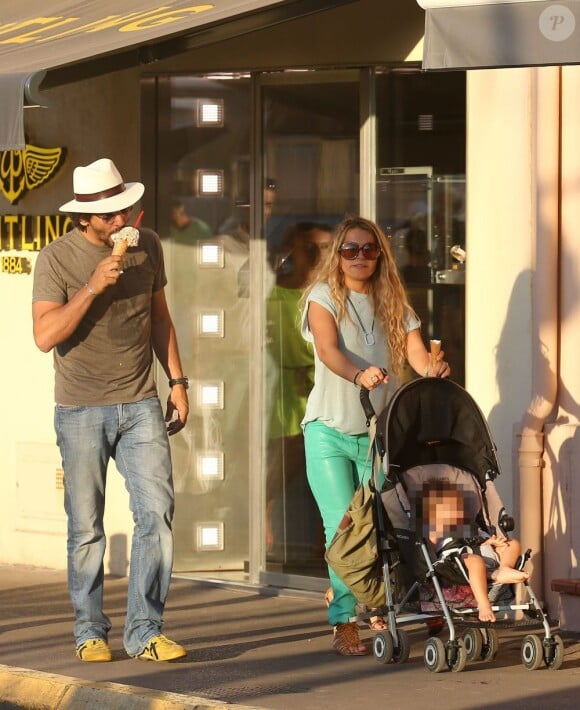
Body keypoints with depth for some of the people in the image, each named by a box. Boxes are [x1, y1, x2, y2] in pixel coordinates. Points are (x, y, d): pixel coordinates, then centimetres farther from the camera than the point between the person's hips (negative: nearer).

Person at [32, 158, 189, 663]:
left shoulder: (147, 246, 6)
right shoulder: (57, 258, -7)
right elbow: (45, 336, -16)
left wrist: (177, 381, 13)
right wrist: (93, 286, -23)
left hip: (140, 405, 3)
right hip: (81, 411, -3)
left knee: (158, 512, -8)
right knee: (87, 529, 2)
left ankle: (145, 631, -2)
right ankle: (91, 633, 14)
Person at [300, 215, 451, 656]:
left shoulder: (393, 304, 9)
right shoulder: (324, 297, -4)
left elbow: (416, 352, -4)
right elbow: (328, 349, -22)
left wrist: (434, 368, -29)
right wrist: (358, 375, -42)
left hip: (378, 432, 4)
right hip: (330, 431, -4)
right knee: (343, 527, -9)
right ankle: (344, 623, -5)